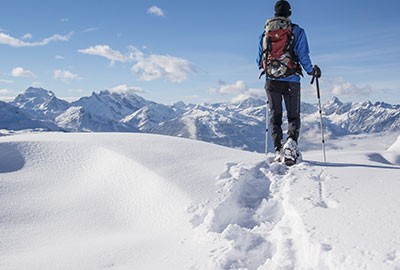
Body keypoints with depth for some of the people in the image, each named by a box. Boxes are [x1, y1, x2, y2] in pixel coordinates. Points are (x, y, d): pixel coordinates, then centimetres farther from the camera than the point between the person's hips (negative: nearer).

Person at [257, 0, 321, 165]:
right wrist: (312, 71, 12)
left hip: (271, 81, 2)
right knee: (293, 116, 7)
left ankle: (278, 150, 3)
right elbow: (303, 57, -6)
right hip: (291, 81, -2)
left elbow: (260, 61, 10)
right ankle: (291, 143, -19)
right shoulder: (297, 31, -2)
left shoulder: (265, 33, 7)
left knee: (275, 116, 11)